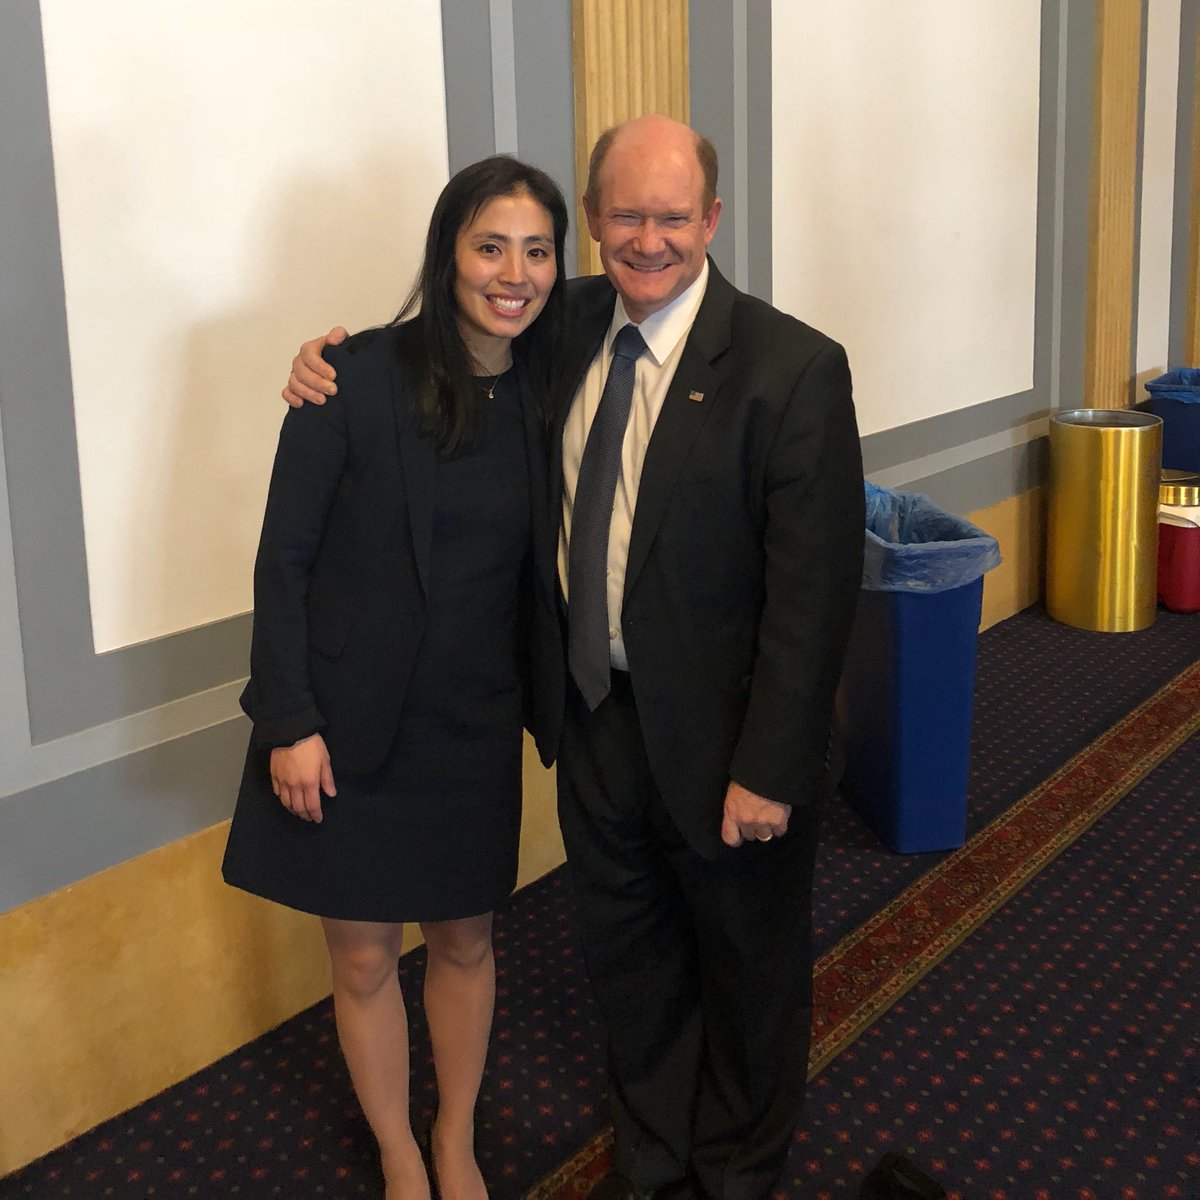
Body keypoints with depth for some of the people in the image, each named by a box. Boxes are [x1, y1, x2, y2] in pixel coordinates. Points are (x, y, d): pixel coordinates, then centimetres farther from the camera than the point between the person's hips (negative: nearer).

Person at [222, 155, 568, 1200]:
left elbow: (539, 566, 5)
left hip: (475, 724, 4)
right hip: (352, 722, -3)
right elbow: (284, 557, -11)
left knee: (466, 941, 18)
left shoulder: (546, 389, -2)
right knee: (363, 956, 12)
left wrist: (551, 701, 2)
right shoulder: (359, 377, -15)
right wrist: (290, 722, -13)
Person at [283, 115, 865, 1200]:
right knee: (630, 956, 22)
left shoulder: (792, 367, -18)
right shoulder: (570, 325, -1)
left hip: (723, 736, -5)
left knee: (749, 969, 17)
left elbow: (813, 591, -19)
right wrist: (339, 365, -2)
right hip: (599, 715, 5)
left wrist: (770, 768, -19)